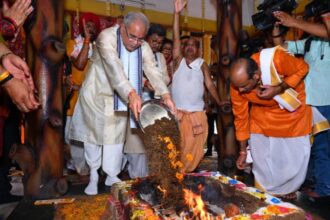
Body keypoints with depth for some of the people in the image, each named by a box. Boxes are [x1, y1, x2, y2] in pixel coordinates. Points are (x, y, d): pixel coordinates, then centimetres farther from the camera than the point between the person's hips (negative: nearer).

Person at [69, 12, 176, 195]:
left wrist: (165, 95, -35)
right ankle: (93, 176, 22)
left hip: (120, 98, 4)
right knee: (93, 133, 5)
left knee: (116, 136, 8)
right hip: (96, 94, -3)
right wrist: (131, 94, -52)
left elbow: (153, 71, -18)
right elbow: (114, 66, -38)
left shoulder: (144, 47, -7)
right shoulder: (107, 37, -23)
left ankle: (112, 175, 24)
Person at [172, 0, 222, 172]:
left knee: (193, 149, 5)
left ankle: (186, 175, 21)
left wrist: (219, 103, -2)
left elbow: (209, 84, 6)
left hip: (197, 113, 1)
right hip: (177, 112, -1)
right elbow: (176, 38, -4)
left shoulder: (202, 64, 7)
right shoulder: (178, 60, 5)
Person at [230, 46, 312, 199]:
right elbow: (241, 117, -12)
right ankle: (266, 192, 28)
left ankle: (286, 189, 32)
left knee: (295, 157, 4)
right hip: (262, 114, 2)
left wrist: (278, 89, -34)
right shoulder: (237, 84, -26)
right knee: (261, 158, 2)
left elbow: (302, 68, -16)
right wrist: (243, 151, -5)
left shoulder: (276, 60, -38)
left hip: (293, 109, -1)